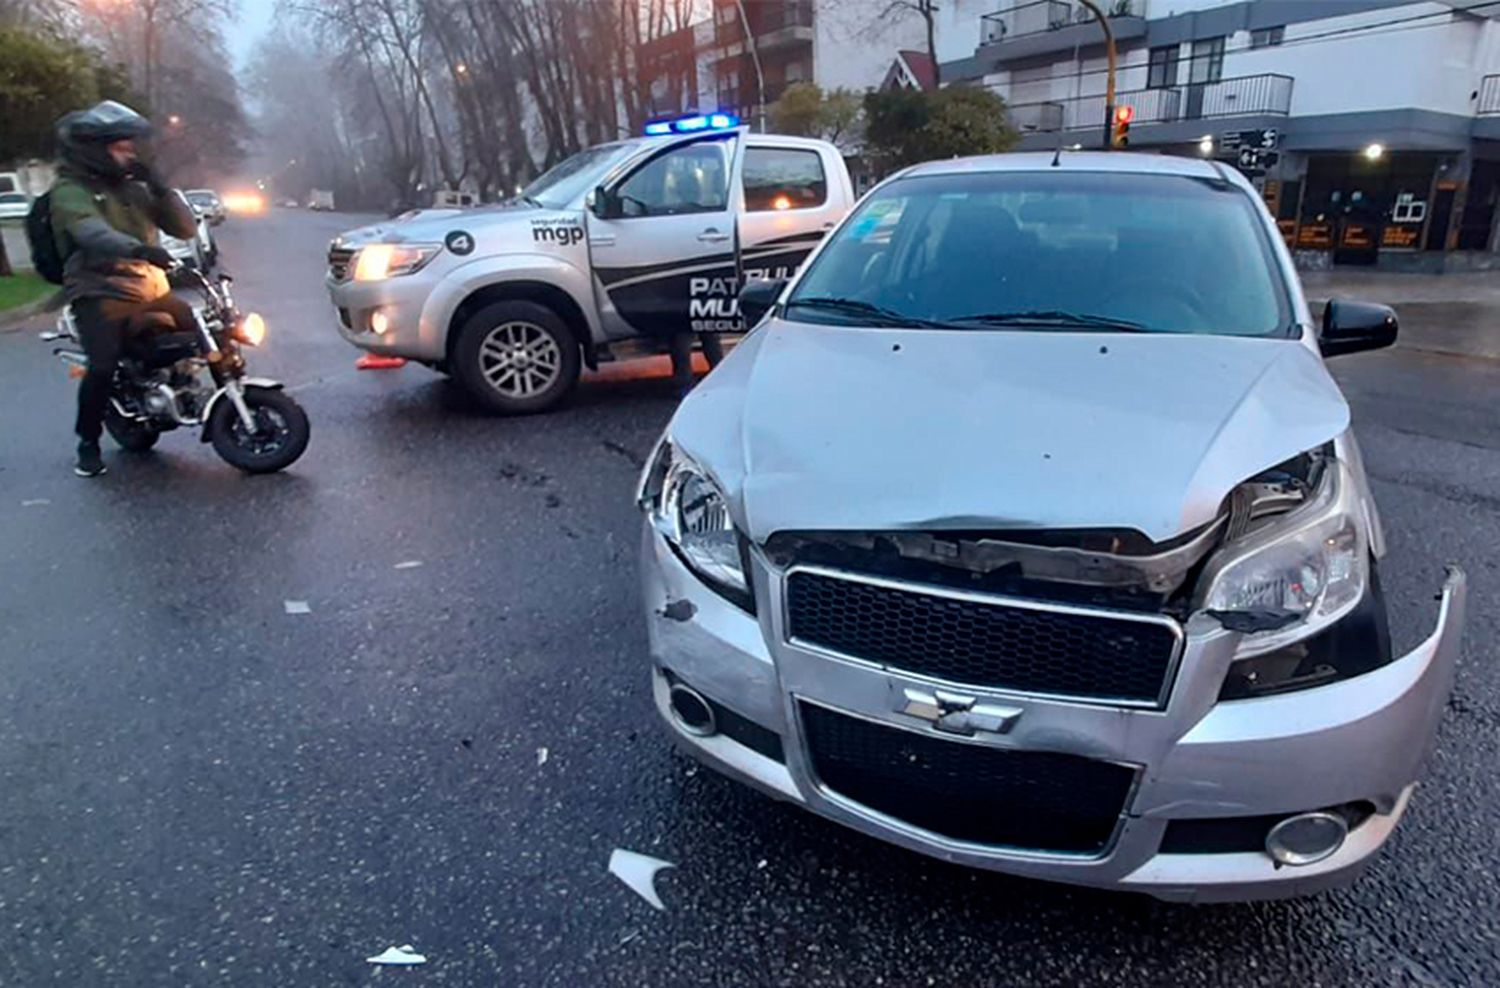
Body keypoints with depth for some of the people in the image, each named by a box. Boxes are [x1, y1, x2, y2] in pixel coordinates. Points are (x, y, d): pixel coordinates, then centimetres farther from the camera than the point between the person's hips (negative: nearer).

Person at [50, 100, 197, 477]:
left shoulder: (133, 185, 16)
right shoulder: (70, 190, -4)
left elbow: (186, 228, 11)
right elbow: (92, 234, -25)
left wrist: (159, 187, -3)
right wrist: (140, 250, -44)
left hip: (151, 289, 6)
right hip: (100, 294, -6)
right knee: (103, 367, -20)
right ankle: (88, 443, -1)